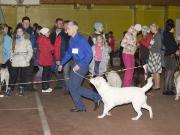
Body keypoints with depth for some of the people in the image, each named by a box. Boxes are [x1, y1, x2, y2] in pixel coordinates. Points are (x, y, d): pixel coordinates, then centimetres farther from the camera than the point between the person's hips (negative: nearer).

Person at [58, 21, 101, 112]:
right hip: (76, 65, 8)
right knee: (73, 86, 10)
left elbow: (89, 54, -18)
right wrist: (62, 64, 20)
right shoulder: (71, 39, 7)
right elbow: (69, 53, 20)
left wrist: (79, 65, -21)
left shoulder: (81, 40, -18)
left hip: (82, 66, -8)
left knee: (74, 87, -4)